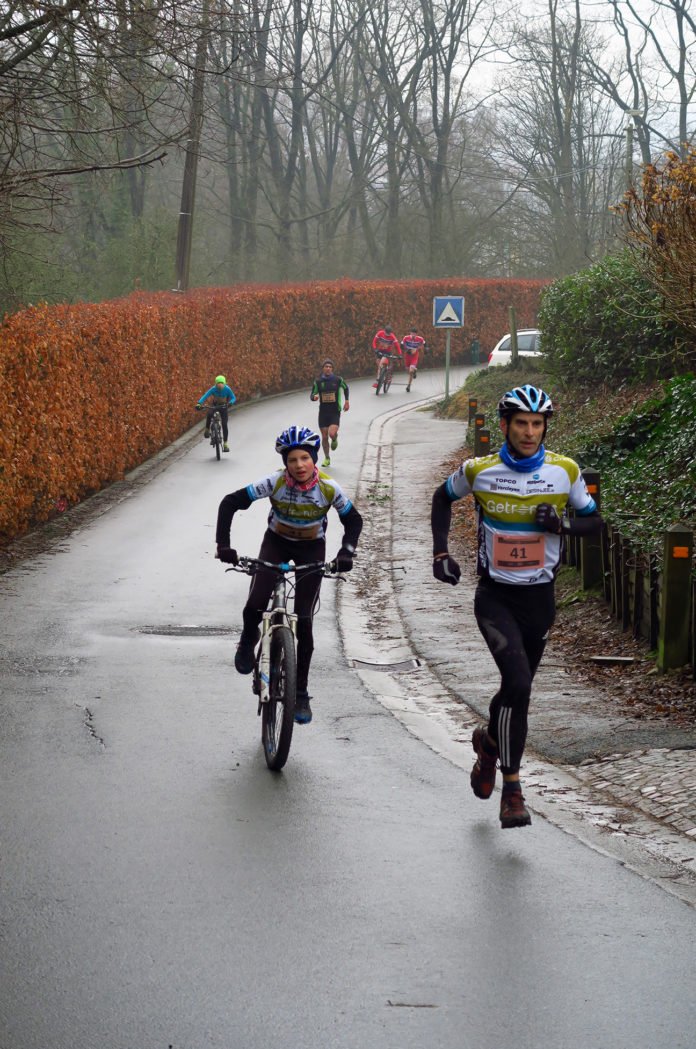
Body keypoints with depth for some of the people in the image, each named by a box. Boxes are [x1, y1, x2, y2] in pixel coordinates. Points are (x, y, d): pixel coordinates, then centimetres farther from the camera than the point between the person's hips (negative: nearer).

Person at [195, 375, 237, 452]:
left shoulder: (227, 389, -22)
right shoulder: (213, 389, -22)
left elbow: (233, 398, -19)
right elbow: (205, 396, -29)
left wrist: (230, 403, -42)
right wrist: (199, 404, -46)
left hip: (223, 407, 0)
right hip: (214, 405, 0)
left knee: (224, 425, -8)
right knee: (209, 414, -35)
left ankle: (225, 443, 1)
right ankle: (207, 430, -13)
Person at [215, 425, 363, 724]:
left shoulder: (329, 488, -23)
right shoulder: (275, 482, -25)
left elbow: (353, 520, -7)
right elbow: (230, 503, -21)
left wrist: (346, 552, -23)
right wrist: (223, 544, -30)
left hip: (311, 549, 0)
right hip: (276, 543, 0)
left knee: (303, 622, -5)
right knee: (255, 604, -23)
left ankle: (301, 694, 8)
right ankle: (249, 640, 14)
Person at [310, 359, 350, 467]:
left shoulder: (338, 380, -3)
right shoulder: (318, 381, -1)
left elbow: (345, 389, 16)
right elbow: (312, 395, 5)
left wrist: (347, 401, 9)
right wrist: (314, 397, -19)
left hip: (335, 412, -2)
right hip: (323, 412, 2)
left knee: (332, 434, -21)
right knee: (324, 437, 5)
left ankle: (335, 440, 17)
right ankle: (327, 459, 22)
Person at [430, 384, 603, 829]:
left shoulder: (565, 471, -7)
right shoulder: (478, 471, -8)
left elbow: (594, 521, 4)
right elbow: (443, 498, 11)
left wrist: (561, 525, -17)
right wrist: (441, 552, 1)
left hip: (539, 598, 3)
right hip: (495, 596, -3)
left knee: (518, 688, 15)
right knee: (519, 684, -21)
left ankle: (489, 740, 49)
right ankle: (512, 792, -12)